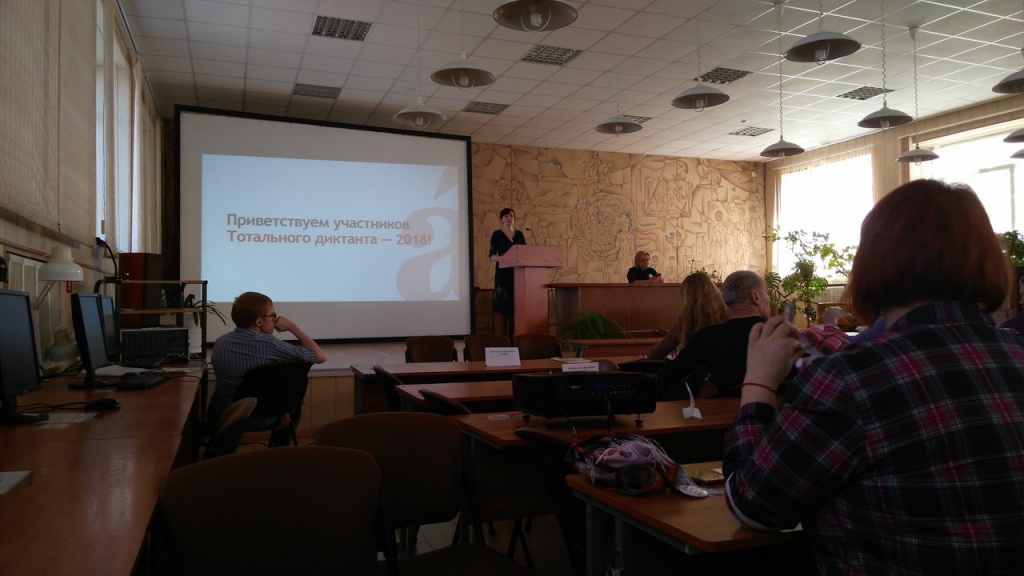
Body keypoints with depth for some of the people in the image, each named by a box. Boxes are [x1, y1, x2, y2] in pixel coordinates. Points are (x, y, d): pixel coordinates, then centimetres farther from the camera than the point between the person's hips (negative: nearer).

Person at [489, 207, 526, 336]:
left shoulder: (519, 234, 13)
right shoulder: (497, 234, 0)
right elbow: (492, 256, -5)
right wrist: (503, 257, -24)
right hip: (503, 273, -4)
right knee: (502, 304, -7)